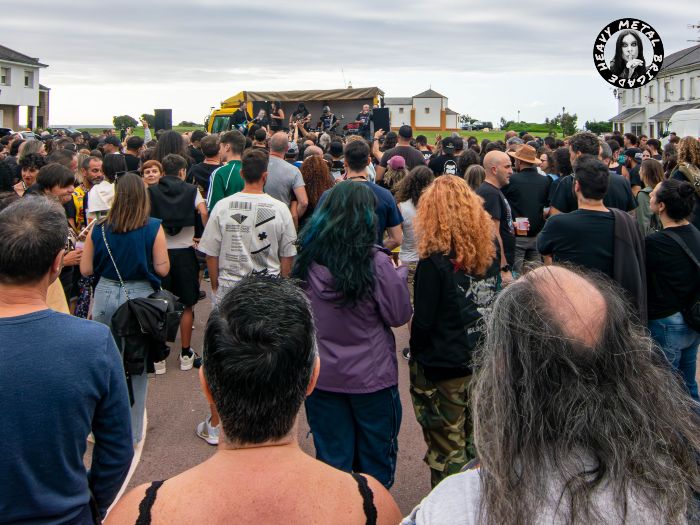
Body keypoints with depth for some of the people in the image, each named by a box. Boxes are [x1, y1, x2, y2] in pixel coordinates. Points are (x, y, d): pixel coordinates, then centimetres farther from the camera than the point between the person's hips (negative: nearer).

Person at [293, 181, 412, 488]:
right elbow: (400, 316, -9)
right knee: (375, 460, 16)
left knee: (332, 457, 16)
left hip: (321, 377, 3)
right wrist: (399, 274, 5)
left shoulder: (307, 259, -7)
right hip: (371, 377, -3)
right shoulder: (375, 263, -19)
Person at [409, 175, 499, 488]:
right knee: (476, 443, 21)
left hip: (442, 369, -6)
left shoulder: (435, 261, -20)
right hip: (485, 364, 6)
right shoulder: (489, 250, -2)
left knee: (447, 450, 9)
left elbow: (423, 322, -16)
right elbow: (494, 303, 7)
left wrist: (415, 353, 2)